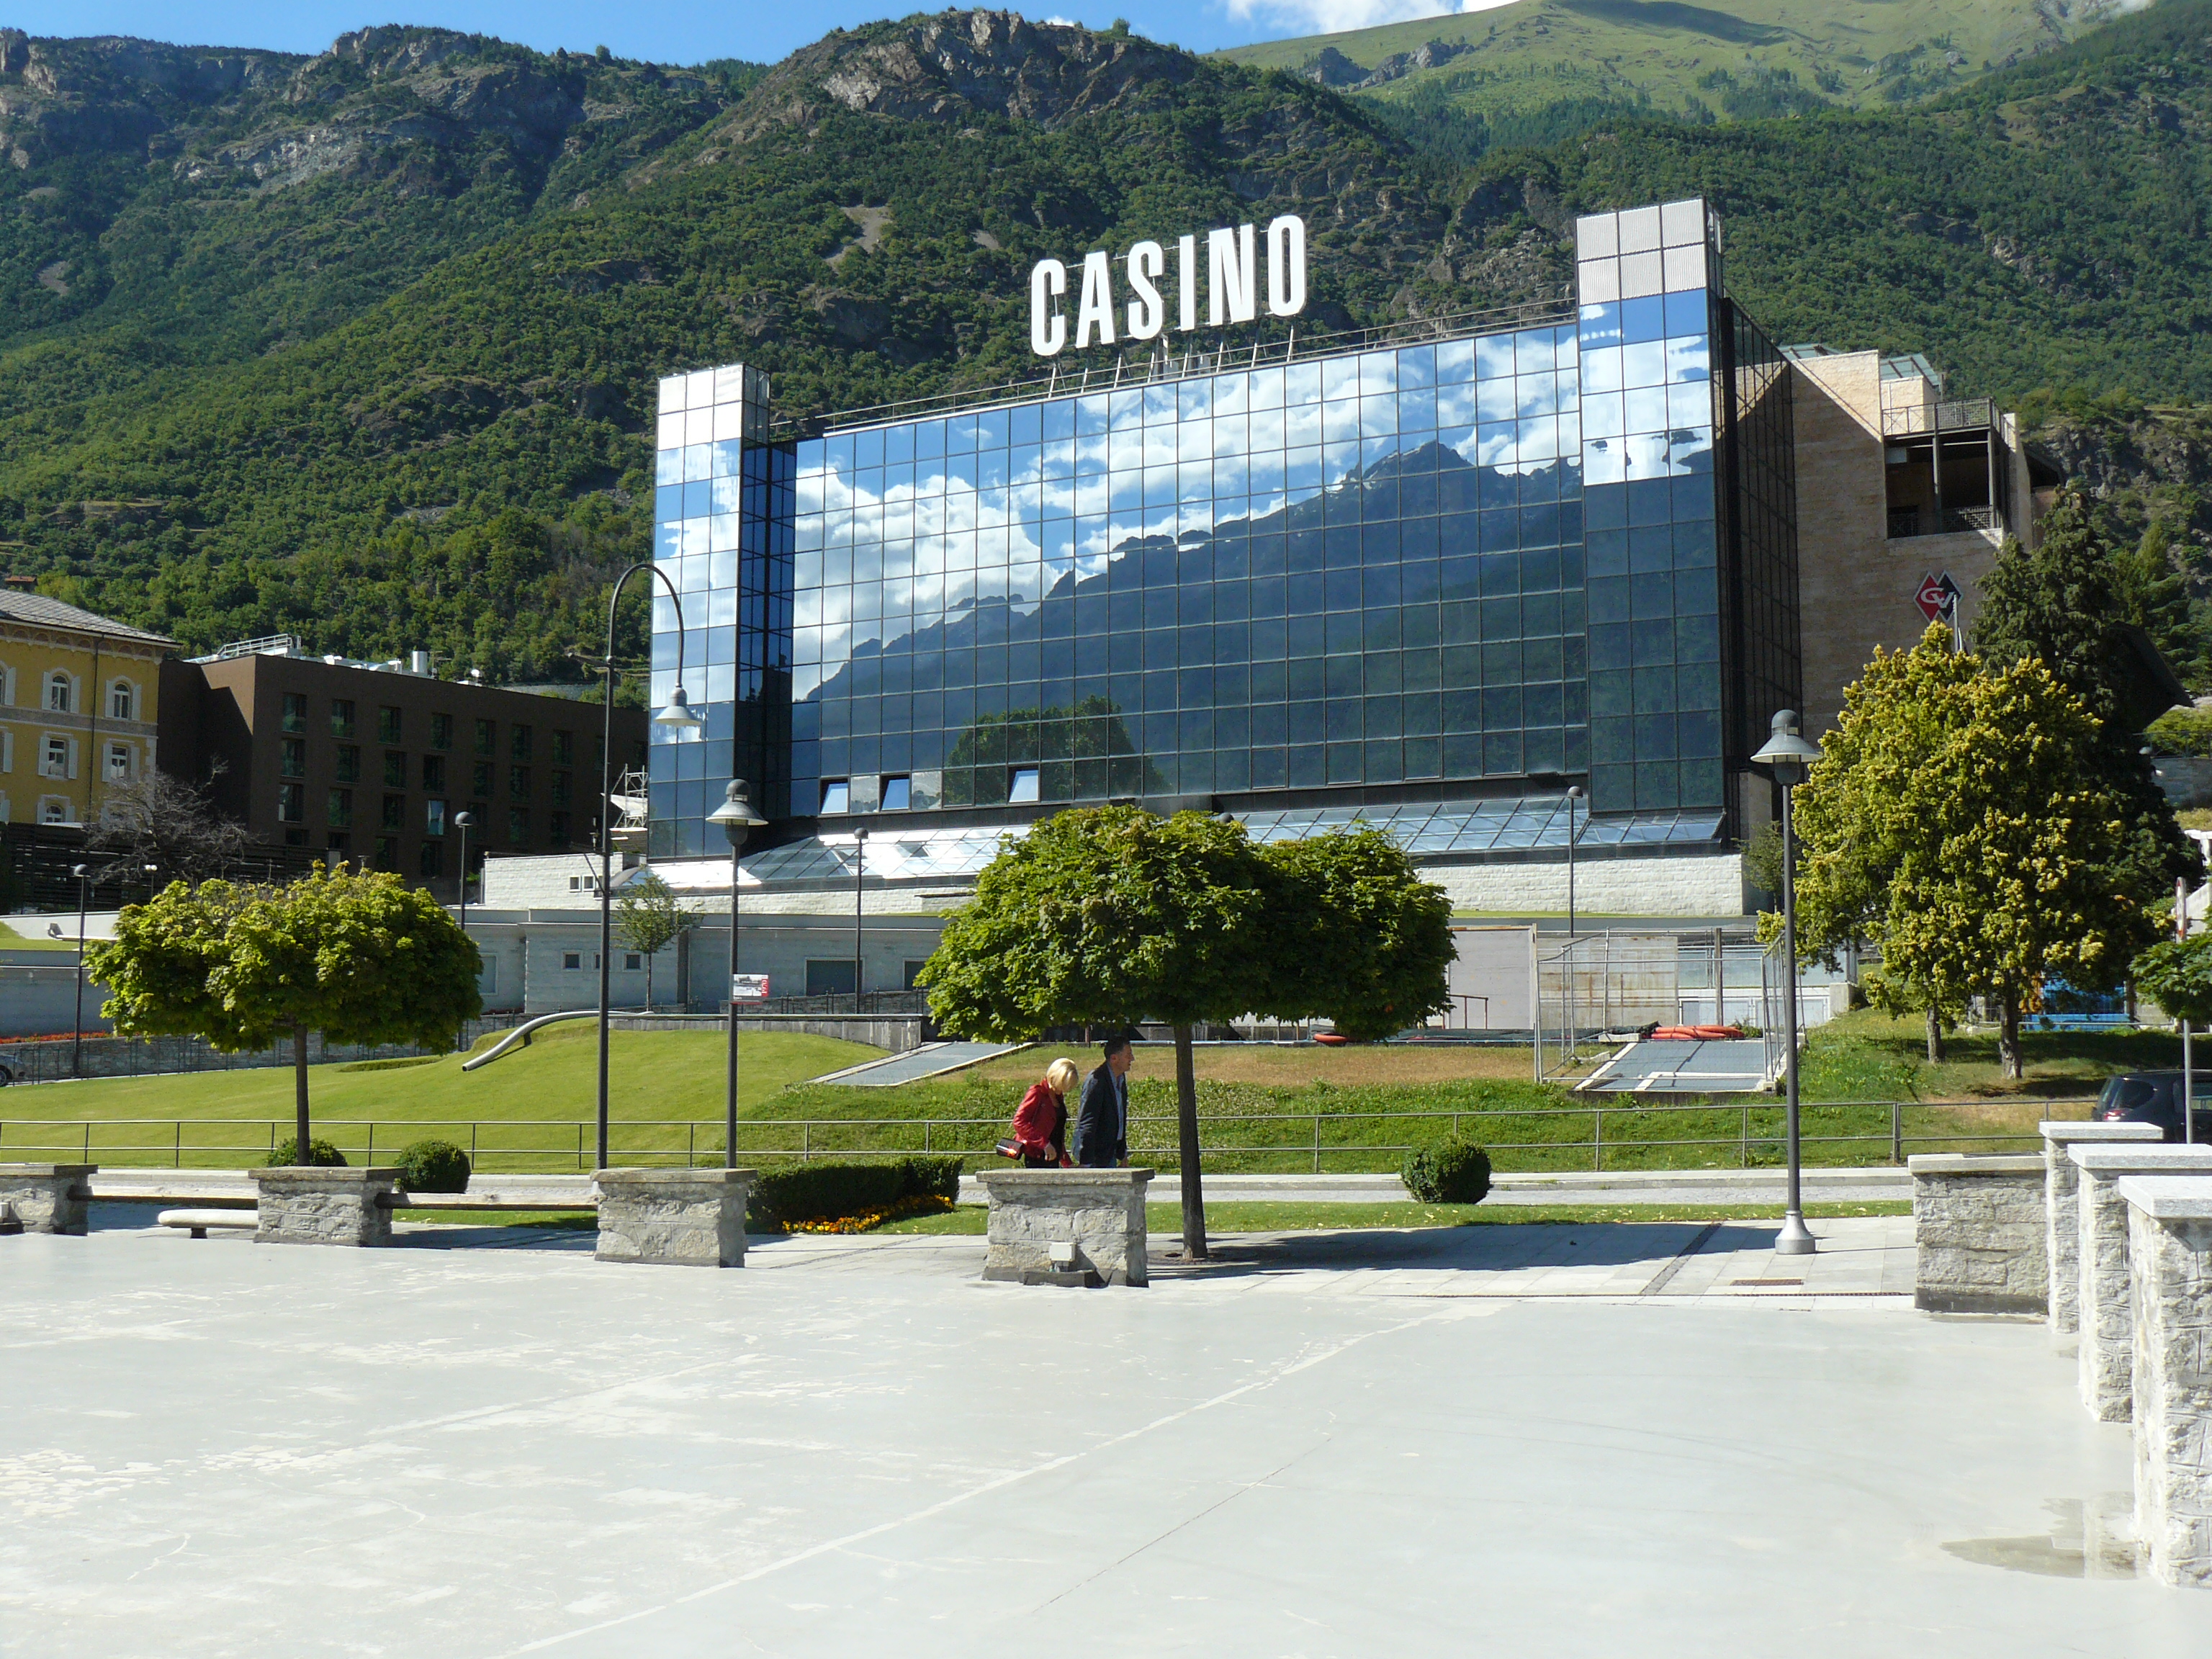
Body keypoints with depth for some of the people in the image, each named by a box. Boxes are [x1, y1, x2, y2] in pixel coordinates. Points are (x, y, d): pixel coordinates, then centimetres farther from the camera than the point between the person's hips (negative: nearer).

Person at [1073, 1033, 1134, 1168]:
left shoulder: (1121, 1078, 9)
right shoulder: (1096, 1080, -19)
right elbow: (1086, 1123, -21)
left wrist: (1122, 1152, 20)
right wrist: (1086, 1161, -23)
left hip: (1110, 1151, 9)